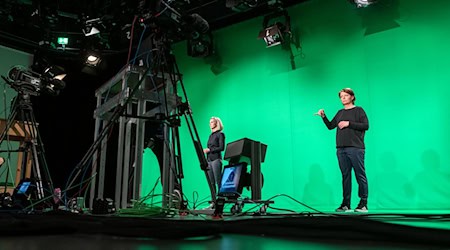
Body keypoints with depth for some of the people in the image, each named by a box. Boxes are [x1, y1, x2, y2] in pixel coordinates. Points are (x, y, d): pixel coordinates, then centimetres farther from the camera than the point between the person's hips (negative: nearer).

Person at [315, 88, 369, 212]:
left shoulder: (358, 110, 4)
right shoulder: (340, 113, 19)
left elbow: (366, 125, -7)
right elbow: (330, 126, 16)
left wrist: (348, 123, -11)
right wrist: (323, 116, 2)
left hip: (355, 148, -5)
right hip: (341, 149, 5)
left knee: (360, 175, -3)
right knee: (345, 175, 6)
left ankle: (363, 203, 3)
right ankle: (345, 204, 10)